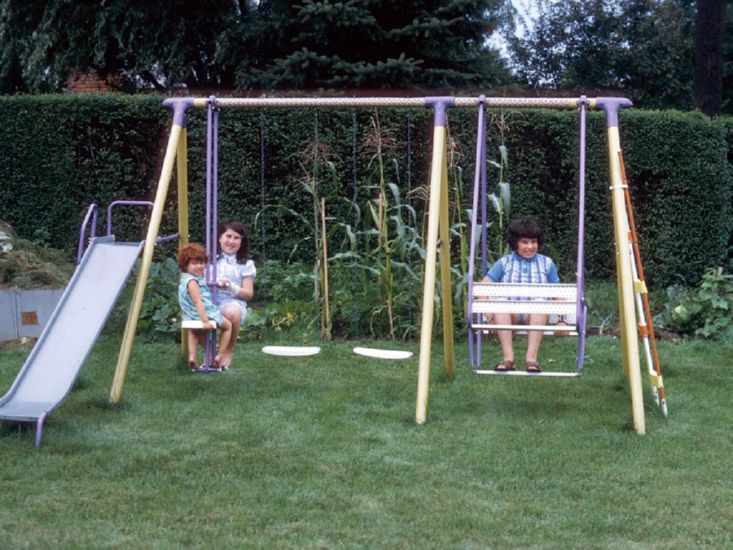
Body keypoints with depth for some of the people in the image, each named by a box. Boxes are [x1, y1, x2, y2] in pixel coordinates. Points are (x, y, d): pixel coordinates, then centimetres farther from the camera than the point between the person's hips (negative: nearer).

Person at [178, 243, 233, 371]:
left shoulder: (185, 279, 9)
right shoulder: (192, 281, -22)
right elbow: (198, 303, -29)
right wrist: (206, 322, -33)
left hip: (191, 318, 9)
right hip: (207, 315, -9)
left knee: (194, 330, 42)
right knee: (228, 325, 20)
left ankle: (192, 355, 20)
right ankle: (219, 357, 13)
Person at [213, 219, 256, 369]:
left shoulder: (246, 264, 10)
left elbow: (249, 294, 5)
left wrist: (231, 287, -13)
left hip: (233, 303, -2)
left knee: (232, 312, -40)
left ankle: (228, 352, -10)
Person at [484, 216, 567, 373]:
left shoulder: (547, 263, 14)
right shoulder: (504, 263, 12)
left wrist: (561, 320, -2)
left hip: (536, 316, 0)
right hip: (509, 316, 0)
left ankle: (531, 358, -42)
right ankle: (508, 358, -40)